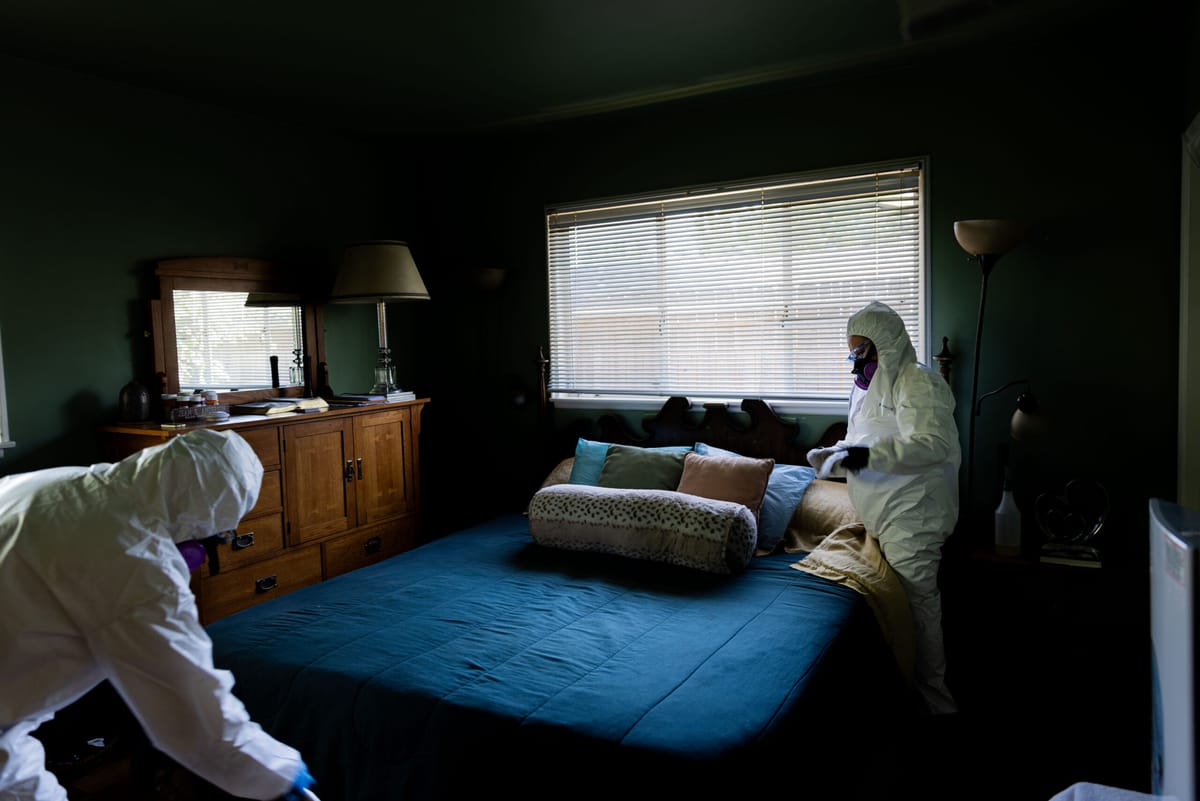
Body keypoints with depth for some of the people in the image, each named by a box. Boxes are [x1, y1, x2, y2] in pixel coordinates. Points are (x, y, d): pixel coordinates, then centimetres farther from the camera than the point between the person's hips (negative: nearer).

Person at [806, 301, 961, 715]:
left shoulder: (917, 381, -16)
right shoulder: (872, 383, 15)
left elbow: (933, 443, -27)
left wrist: (870, 454, -31)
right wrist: (837, 453, 5)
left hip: (912, 513, -10)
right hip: (883, 513, 10)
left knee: (918, 601, -2)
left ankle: (932, 692, 11)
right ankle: (904, 680, 31)